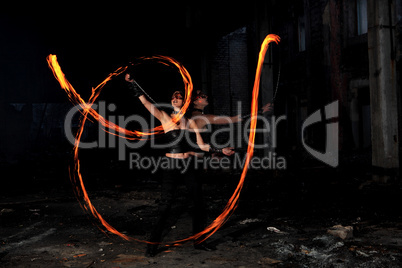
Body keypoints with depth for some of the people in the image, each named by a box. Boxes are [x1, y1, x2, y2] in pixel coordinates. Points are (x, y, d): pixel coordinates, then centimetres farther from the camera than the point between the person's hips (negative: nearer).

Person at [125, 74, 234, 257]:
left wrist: (220, 150, 7)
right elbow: (144, 101, -5)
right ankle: (153, 244, 9)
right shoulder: (164, 117, 3)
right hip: (172, 165, -3)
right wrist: (132, 83, -10)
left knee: (198, 203, 6)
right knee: (166, 204, -5)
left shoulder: (190, 122, 11)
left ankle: (198, 241, 23)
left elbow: (202, 145, 12)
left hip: (189, 165, 3)